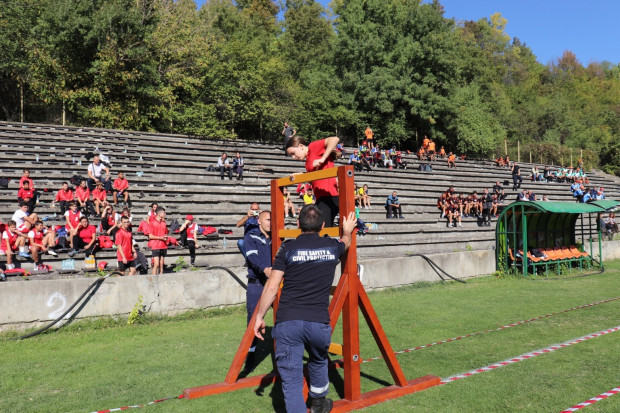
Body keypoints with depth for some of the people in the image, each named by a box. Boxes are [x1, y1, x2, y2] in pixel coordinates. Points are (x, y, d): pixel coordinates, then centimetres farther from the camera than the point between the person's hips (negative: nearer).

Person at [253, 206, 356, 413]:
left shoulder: (288, 249, 1)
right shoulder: (332, 247, 8)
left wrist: (259, 316, 8)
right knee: (318, 361, 31)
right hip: (319, 321, 3)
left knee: (291, 378, 4)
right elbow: (346, 242, 34)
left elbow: (271, 287, -2)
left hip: (287, 321, -2)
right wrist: (347, 231, 56)